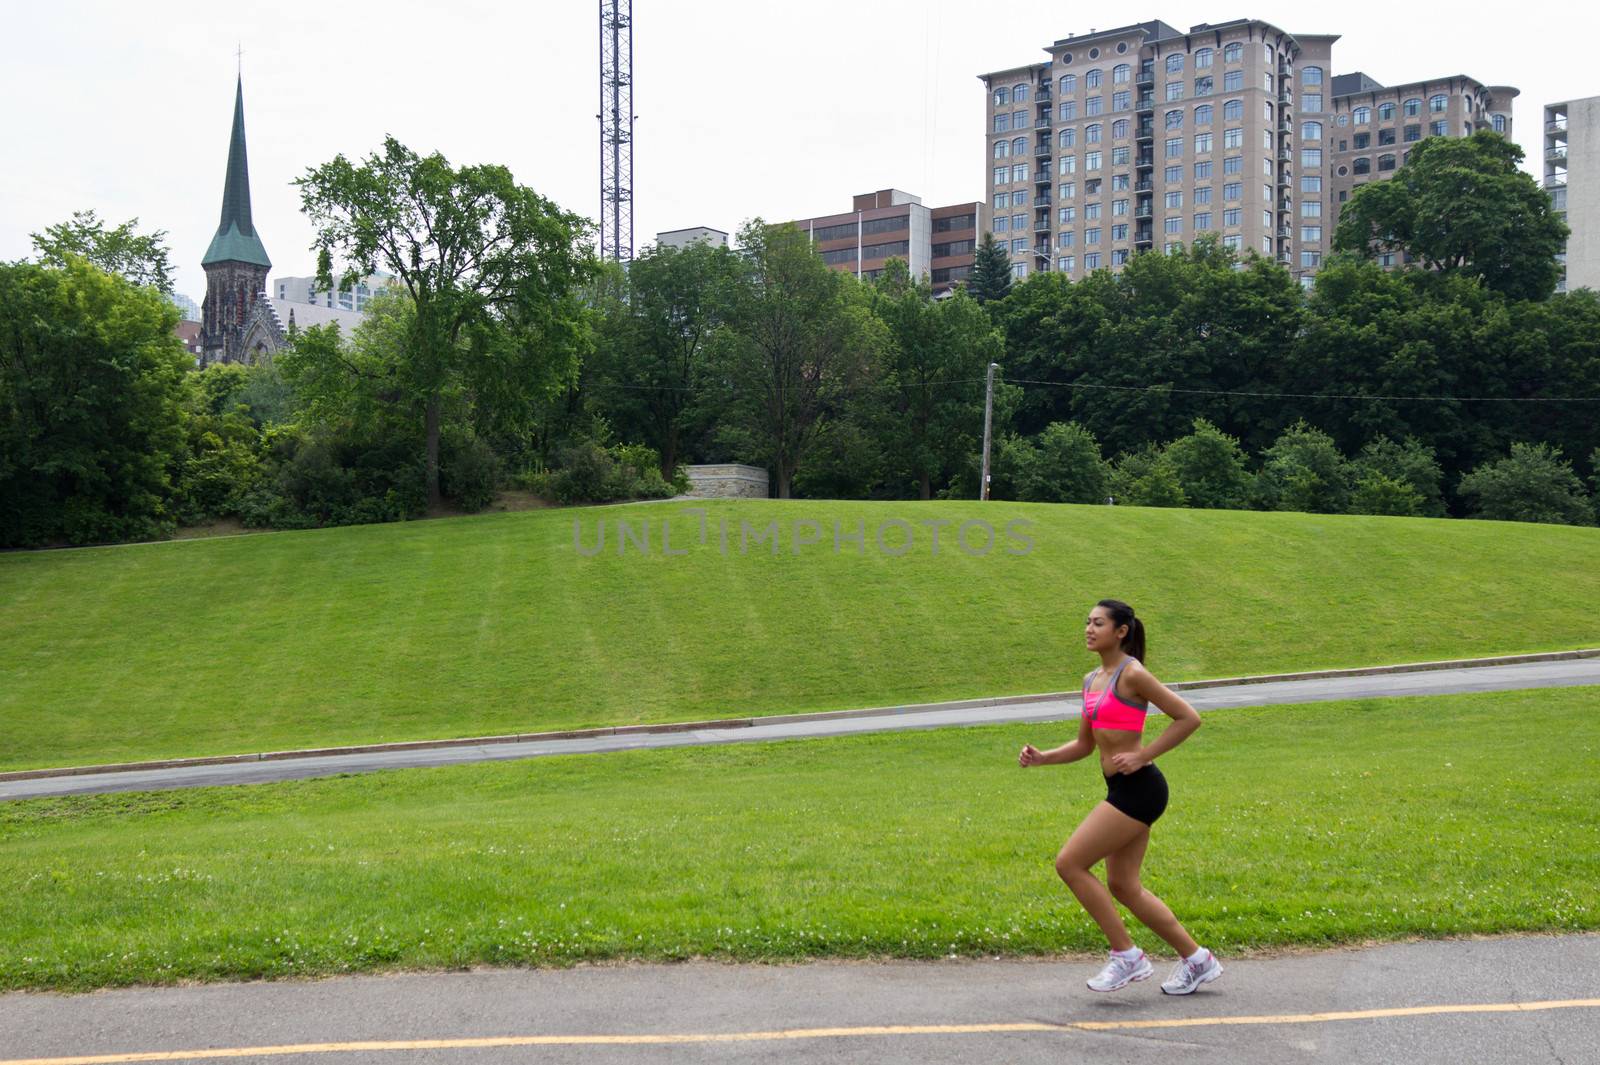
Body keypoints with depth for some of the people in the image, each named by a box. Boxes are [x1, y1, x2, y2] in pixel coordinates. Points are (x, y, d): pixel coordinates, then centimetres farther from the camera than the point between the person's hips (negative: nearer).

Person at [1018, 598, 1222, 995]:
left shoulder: (1131, 674, -12)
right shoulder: (1092, 681, 14)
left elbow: (1189, 718, -14)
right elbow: (1084, 745, 20)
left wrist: (1142, 756, -16)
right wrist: (1041, 758, 6)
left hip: (1138, 788, -9)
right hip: (1122, 791, 9)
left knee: (1069, 863, -9)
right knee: (1123, 887, 13)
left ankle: (1126, 955, -1)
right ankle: (1196, 959, 23)